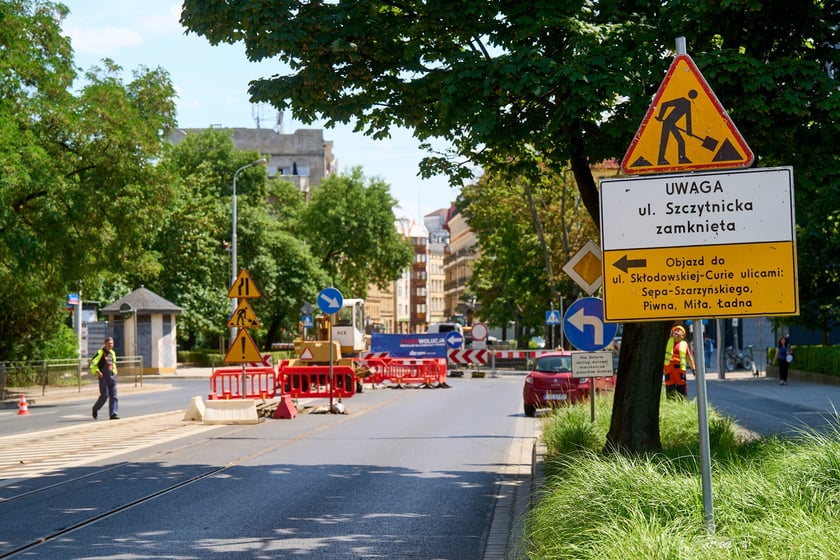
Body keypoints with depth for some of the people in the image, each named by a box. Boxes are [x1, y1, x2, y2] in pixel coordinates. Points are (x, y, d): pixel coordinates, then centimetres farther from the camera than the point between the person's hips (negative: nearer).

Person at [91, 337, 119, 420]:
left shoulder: (113, 353, 14)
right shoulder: (100, 352, -6)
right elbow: (92, 364, -7)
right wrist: (97, 372, -17)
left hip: (112, 377, 6)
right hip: (103, 377, -6)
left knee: (113, 396, -1)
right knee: (104, 395, -6)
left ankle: (113, 414, -3)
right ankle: (95, 409, 18)